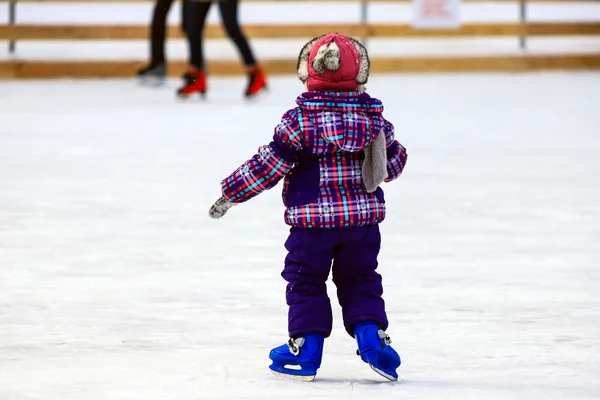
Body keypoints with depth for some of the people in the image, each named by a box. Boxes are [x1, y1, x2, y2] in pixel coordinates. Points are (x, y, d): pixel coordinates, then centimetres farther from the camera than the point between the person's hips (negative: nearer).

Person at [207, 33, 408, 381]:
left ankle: (306, 349, 10)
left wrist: (231, 194, -5)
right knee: (360, 281, 17)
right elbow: (394, 159, 13)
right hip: (363, 218, 3)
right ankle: (372, 336, 6)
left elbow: (269, 165, -12)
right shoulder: (373, 116, 0)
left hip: (313, 220, -3)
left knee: (306, 281, 10)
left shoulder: (300, 120, -11)